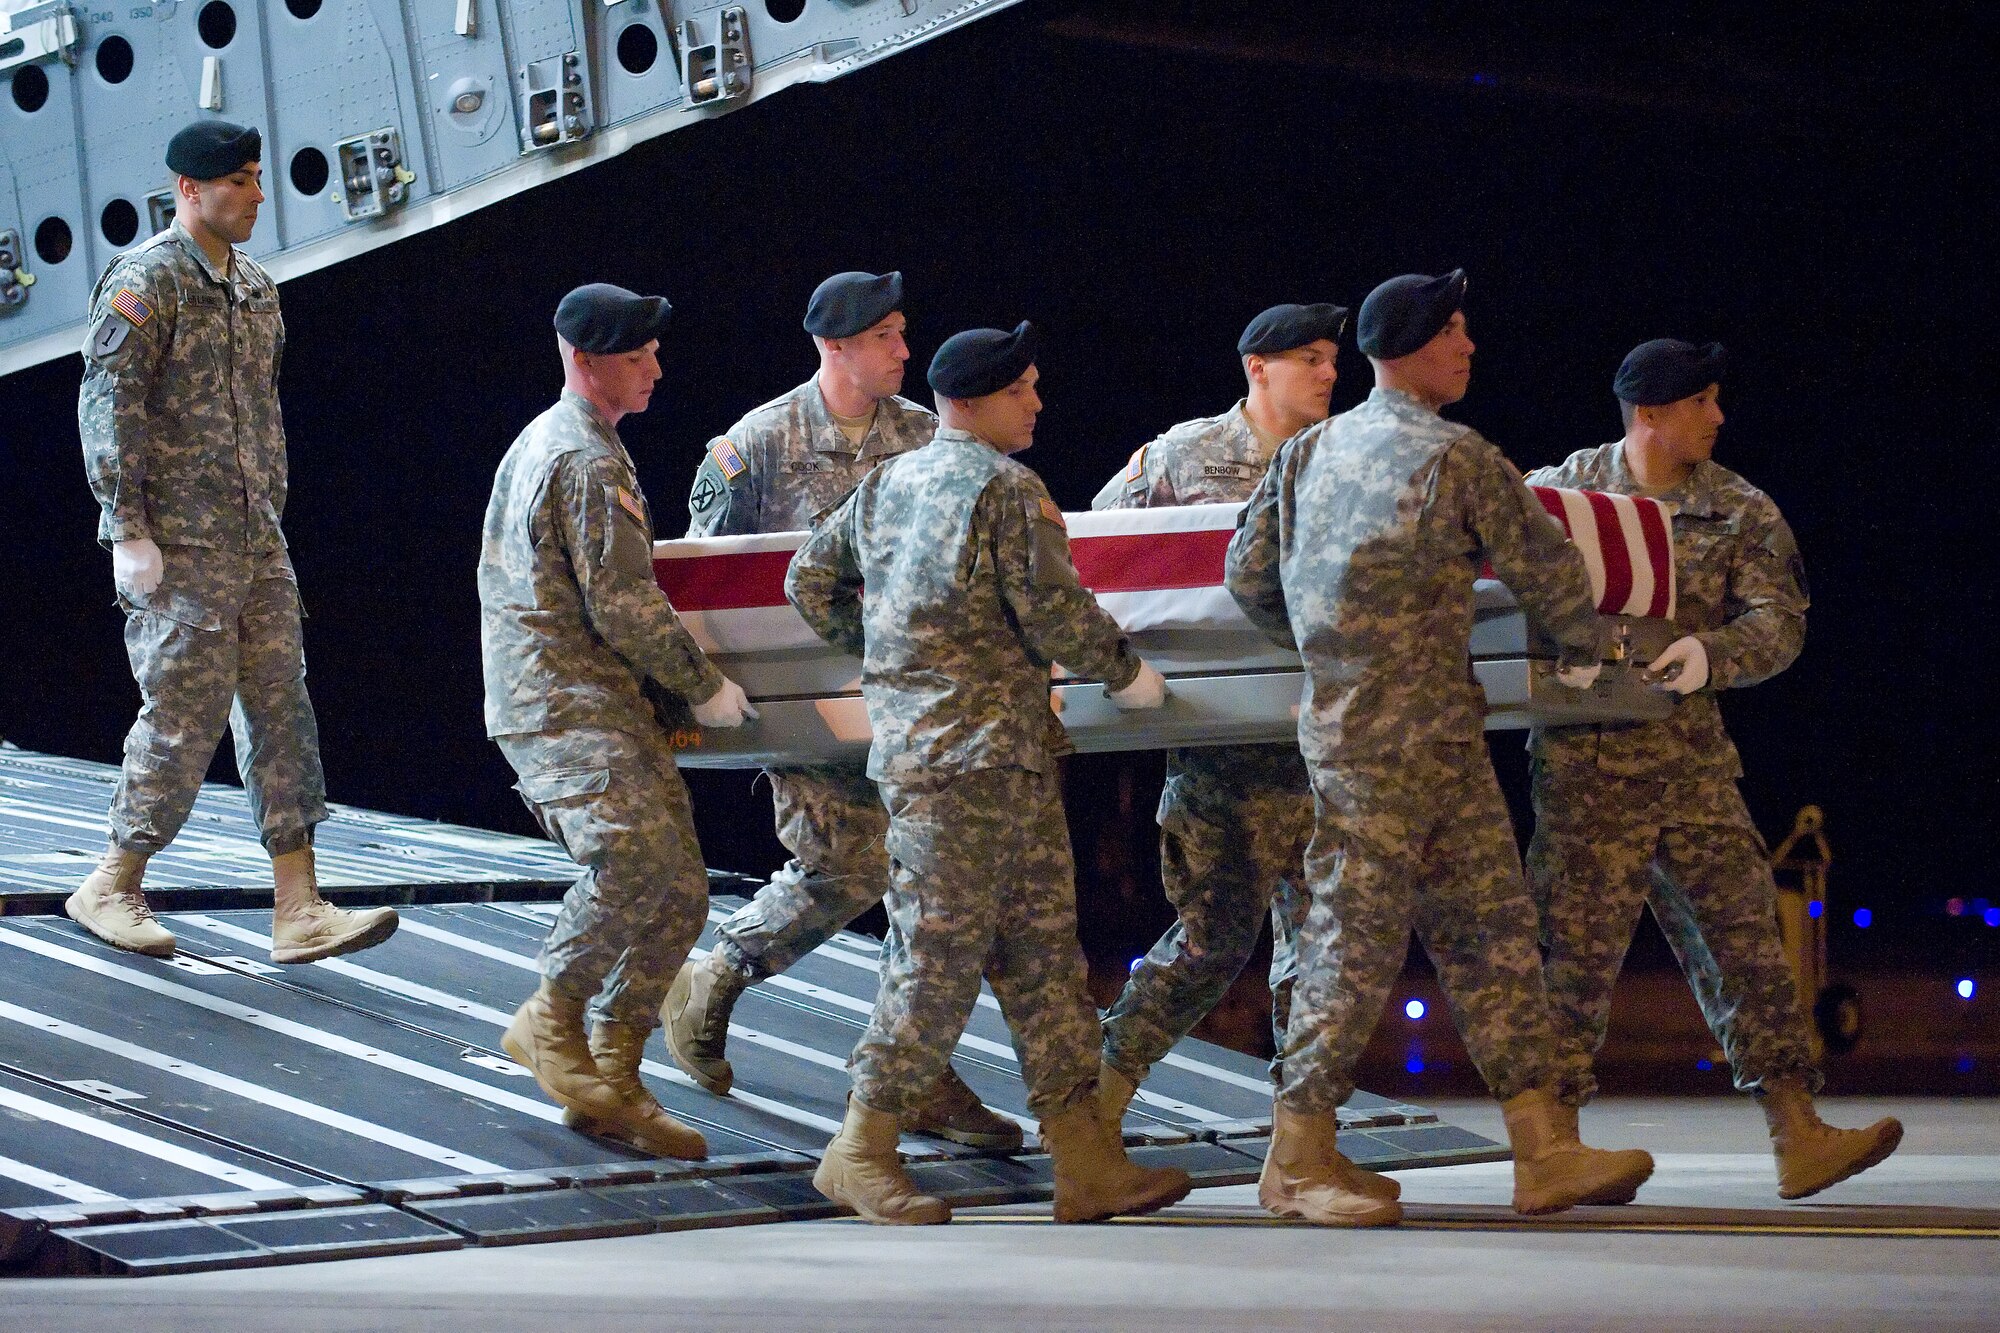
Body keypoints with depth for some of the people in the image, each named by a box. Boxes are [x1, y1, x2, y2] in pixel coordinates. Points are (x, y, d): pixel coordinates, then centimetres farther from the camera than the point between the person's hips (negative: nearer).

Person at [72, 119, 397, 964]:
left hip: (255, 543, 8)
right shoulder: (146, 279, -9)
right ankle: (111, 889, 11)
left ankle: (298, 910, 2)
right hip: (178, 546, -8)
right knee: (184, 717, -5)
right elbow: (108, 406, -14)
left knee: (281, 710, 2)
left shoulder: (255, 286, 15)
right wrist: (129, 531, -17)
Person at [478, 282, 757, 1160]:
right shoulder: (588, 463, -12)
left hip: (606, 703, 11)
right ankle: (552, 1019, -9)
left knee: (678, 894, 4)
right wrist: (706, 687, -5)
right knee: (636, 859, -27)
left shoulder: (550, 442, 22)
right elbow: (624, 607, -15)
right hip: (561, 704, -11)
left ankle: (611, 1084, 6)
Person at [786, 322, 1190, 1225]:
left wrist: (881, 650, 31)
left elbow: (810, 582, 21)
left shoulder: (884, 485, 15)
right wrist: (1125, 671, 3)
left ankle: (1086, 1159, 8)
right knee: (942, 950, -5)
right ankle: (861, 1152, 1)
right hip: (975, 753, -9)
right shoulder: (1007, 489, -10)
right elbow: (1053, 611, -12)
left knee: (1042, 945, 8)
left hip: (912, 738, 9)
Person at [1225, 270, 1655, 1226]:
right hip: (1389, 740, -8)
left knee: (1490, 924, 7)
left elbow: (1248, 576, 12)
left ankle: (1543, 1151, 6)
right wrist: (1580, 654, 17)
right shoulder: (1458, 459, -9)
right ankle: (1297, 1156, 2)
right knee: (1359, 932, -3)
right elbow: (1546, 568, -2)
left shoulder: (1309, 450, 11)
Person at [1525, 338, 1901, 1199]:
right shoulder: (1562, 491, 1)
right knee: (1578, 946, -2)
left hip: (1691, 762, 3)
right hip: (1584, 763, -3)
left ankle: (1798, 1138, 2)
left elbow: (1778, 624, -4)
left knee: (1744, 935, 1)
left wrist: (1709, 654, -23)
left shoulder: (1741, 513, 6)